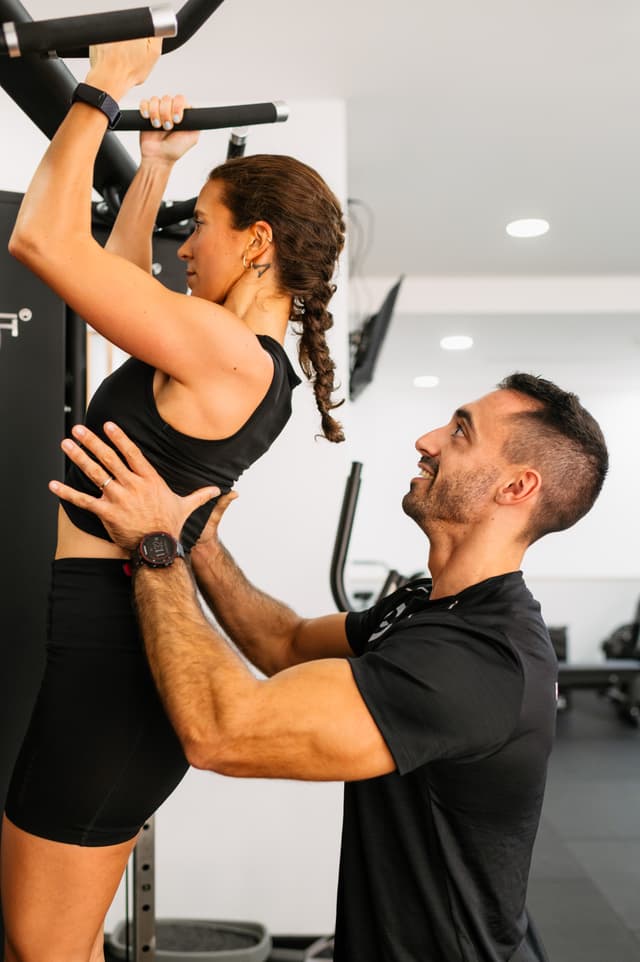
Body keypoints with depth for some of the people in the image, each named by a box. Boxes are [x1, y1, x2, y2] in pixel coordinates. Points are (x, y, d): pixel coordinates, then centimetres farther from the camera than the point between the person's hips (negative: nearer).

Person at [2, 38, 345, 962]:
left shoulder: (225, 352, -18)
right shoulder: (253, 362, 11)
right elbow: (123, 275, 26)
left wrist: (102, 91, -8)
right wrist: (155, 162, 24)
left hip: (106, 659, -10)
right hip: (114, 645, 10)